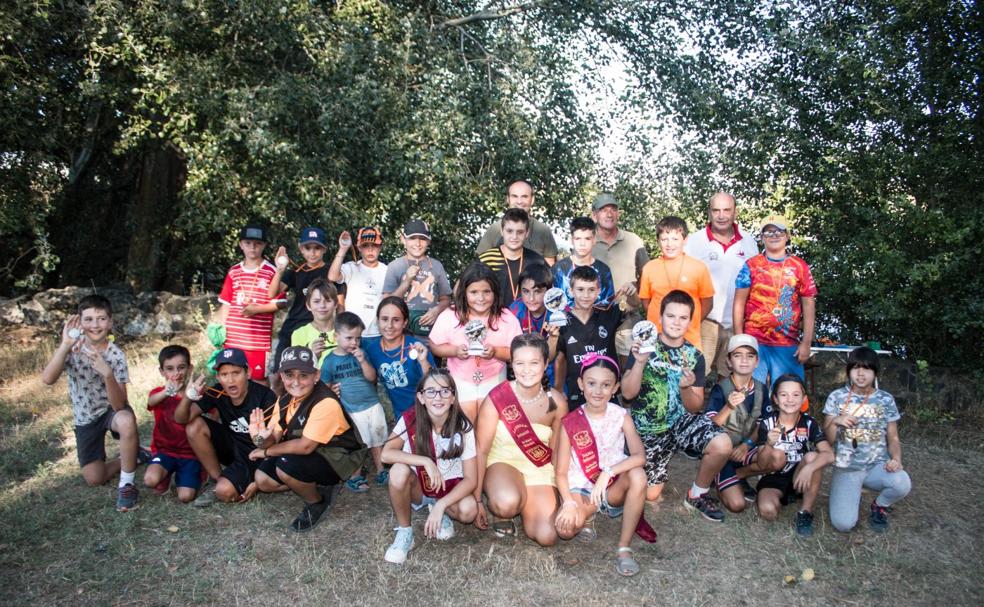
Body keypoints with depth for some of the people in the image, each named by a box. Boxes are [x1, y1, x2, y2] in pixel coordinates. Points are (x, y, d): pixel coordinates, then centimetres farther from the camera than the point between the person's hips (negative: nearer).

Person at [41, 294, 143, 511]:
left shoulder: (116, 355, -19)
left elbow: (119, 405, -27)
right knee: (94, 479, -3)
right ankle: (131, 456, 27)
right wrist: (65, 345, -41)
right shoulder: (72, 347, -13)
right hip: (85, 417, 3)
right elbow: (47, 379, -31)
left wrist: (107, 373, -44)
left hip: (111, 409, -3)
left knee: (126, 421, -40)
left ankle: (127, 484, -22)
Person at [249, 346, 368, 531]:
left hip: (339, 458, -8)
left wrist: (266, 452, -18)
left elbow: (305, 446, -31)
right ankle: (319, 487, 13)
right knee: (262, 479, 0)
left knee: (287, 465, -29)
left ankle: (318, 502, -2)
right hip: (311, 455, 8)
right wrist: (262, 439, -31)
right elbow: (275, 437, -6)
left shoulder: (326, 403, -30)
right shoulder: (285, 399, -3)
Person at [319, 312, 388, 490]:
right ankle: (355, 475, 24)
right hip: (351, 411, -3)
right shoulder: (330, 361, -7)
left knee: (377, 440, 14)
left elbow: (371, 377, -8)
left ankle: (380, 471, 29)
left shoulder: (361, 353, -2)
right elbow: (324, 388, 1)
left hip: (372, 405, 3)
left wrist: (362, 361, -20)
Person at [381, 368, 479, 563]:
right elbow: (386, 454, -26)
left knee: (468, 510, -31)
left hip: (450, 488, 0)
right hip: (417, 486, 0)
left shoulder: (463, 427, -20)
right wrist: (425, 461, -35)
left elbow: (471, 479, -18)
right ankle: (404, 532, -11)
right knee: (398, 471, -32)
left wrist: (441, 505, -30)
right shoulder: (410, 419, -18)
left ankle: (440, 510, 5)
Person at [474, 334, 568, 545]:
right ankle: (501, 515, 2)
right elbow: (481, 450, -13)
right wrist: (476, 499, -10)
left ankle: (525, 505, 18)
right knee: (506, 503, -37)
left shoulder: (557, 402, -10)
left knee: (547, 537, -15)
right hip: (502, 462, -3)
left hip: (540, 469, 3)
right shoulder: (497, 398, -21)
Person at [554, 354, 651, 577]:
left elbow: (640, 456, -21)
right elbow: (561, 473, -7)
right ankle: (588, 513, 8)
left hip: (613, 485, 1)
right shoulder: (570, 423, -9)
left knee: (638, 475, -33)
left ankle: (624, 548, -19)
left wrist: (607, 473, -33)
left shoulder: (621, 416, -7)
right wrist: (569, 503, -23)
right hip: (580, 487, 0)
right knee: (566, 529, -30)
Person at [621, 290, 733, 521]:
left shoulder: (694, 356, -1)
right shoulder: (644, 347, -6)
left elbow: (695, 408, -1)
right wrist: (639, 363, -29)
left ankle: (697, 494, 1)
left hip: (682, 420, 2)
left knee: (722, 445, -26)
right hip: (648, 427, -1)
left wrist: (685, 388, -23)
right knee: (651, 494, 0)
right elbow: (628, 393, -14)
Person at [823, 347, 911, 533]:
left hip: (877, 465, 2)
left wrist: (896, 459, -15)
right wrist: (835, 422, -20)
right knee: (843, 523, -23)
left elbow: (893, 438, 6)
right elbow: (826, 439, 1)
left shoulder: (886, 400, 4)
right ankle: (851, 495, 15)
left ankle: (879, 506, 2)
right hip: (846, 468, -2)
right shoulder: (837, 397, 1)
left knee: (903, 483, -34)